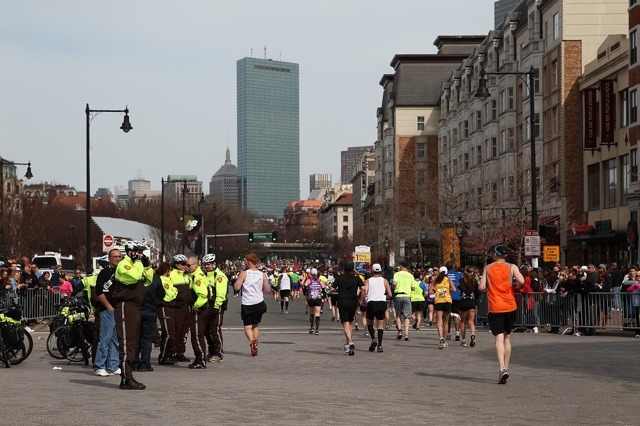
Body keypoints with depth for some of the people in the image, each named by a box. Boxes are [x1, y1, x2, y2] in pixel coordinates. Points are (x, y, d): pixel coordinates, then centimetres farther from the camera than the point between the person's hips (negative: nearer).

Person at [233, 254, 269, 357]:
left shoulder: (244, 273, -9)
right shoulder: (262, 274, 2)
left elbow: (236, 287, -11)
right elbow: (267, 289, 4)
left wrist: (236, 281, 8)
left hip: (247, 304, -3)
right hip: (259, 303, 3)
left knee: (248, 326, 0)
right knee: (256, 325, 19)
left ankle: (252, 341, -26)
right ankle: (255, 343, 13)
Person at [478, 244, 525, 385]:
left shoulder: (488, 268, 3)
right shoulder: (511, 267, 3)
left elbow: (481, 287, -3)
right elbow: (521, 281, -13)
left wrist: (487, 287, 20)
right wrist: (513, 286, 8)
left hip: (495, 308, -2)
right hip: (510, 307, 2)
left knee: (499, 338, -7)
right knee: (507, 337, 17)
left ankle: (502, 369, -24)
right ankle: (506, 367, 21)